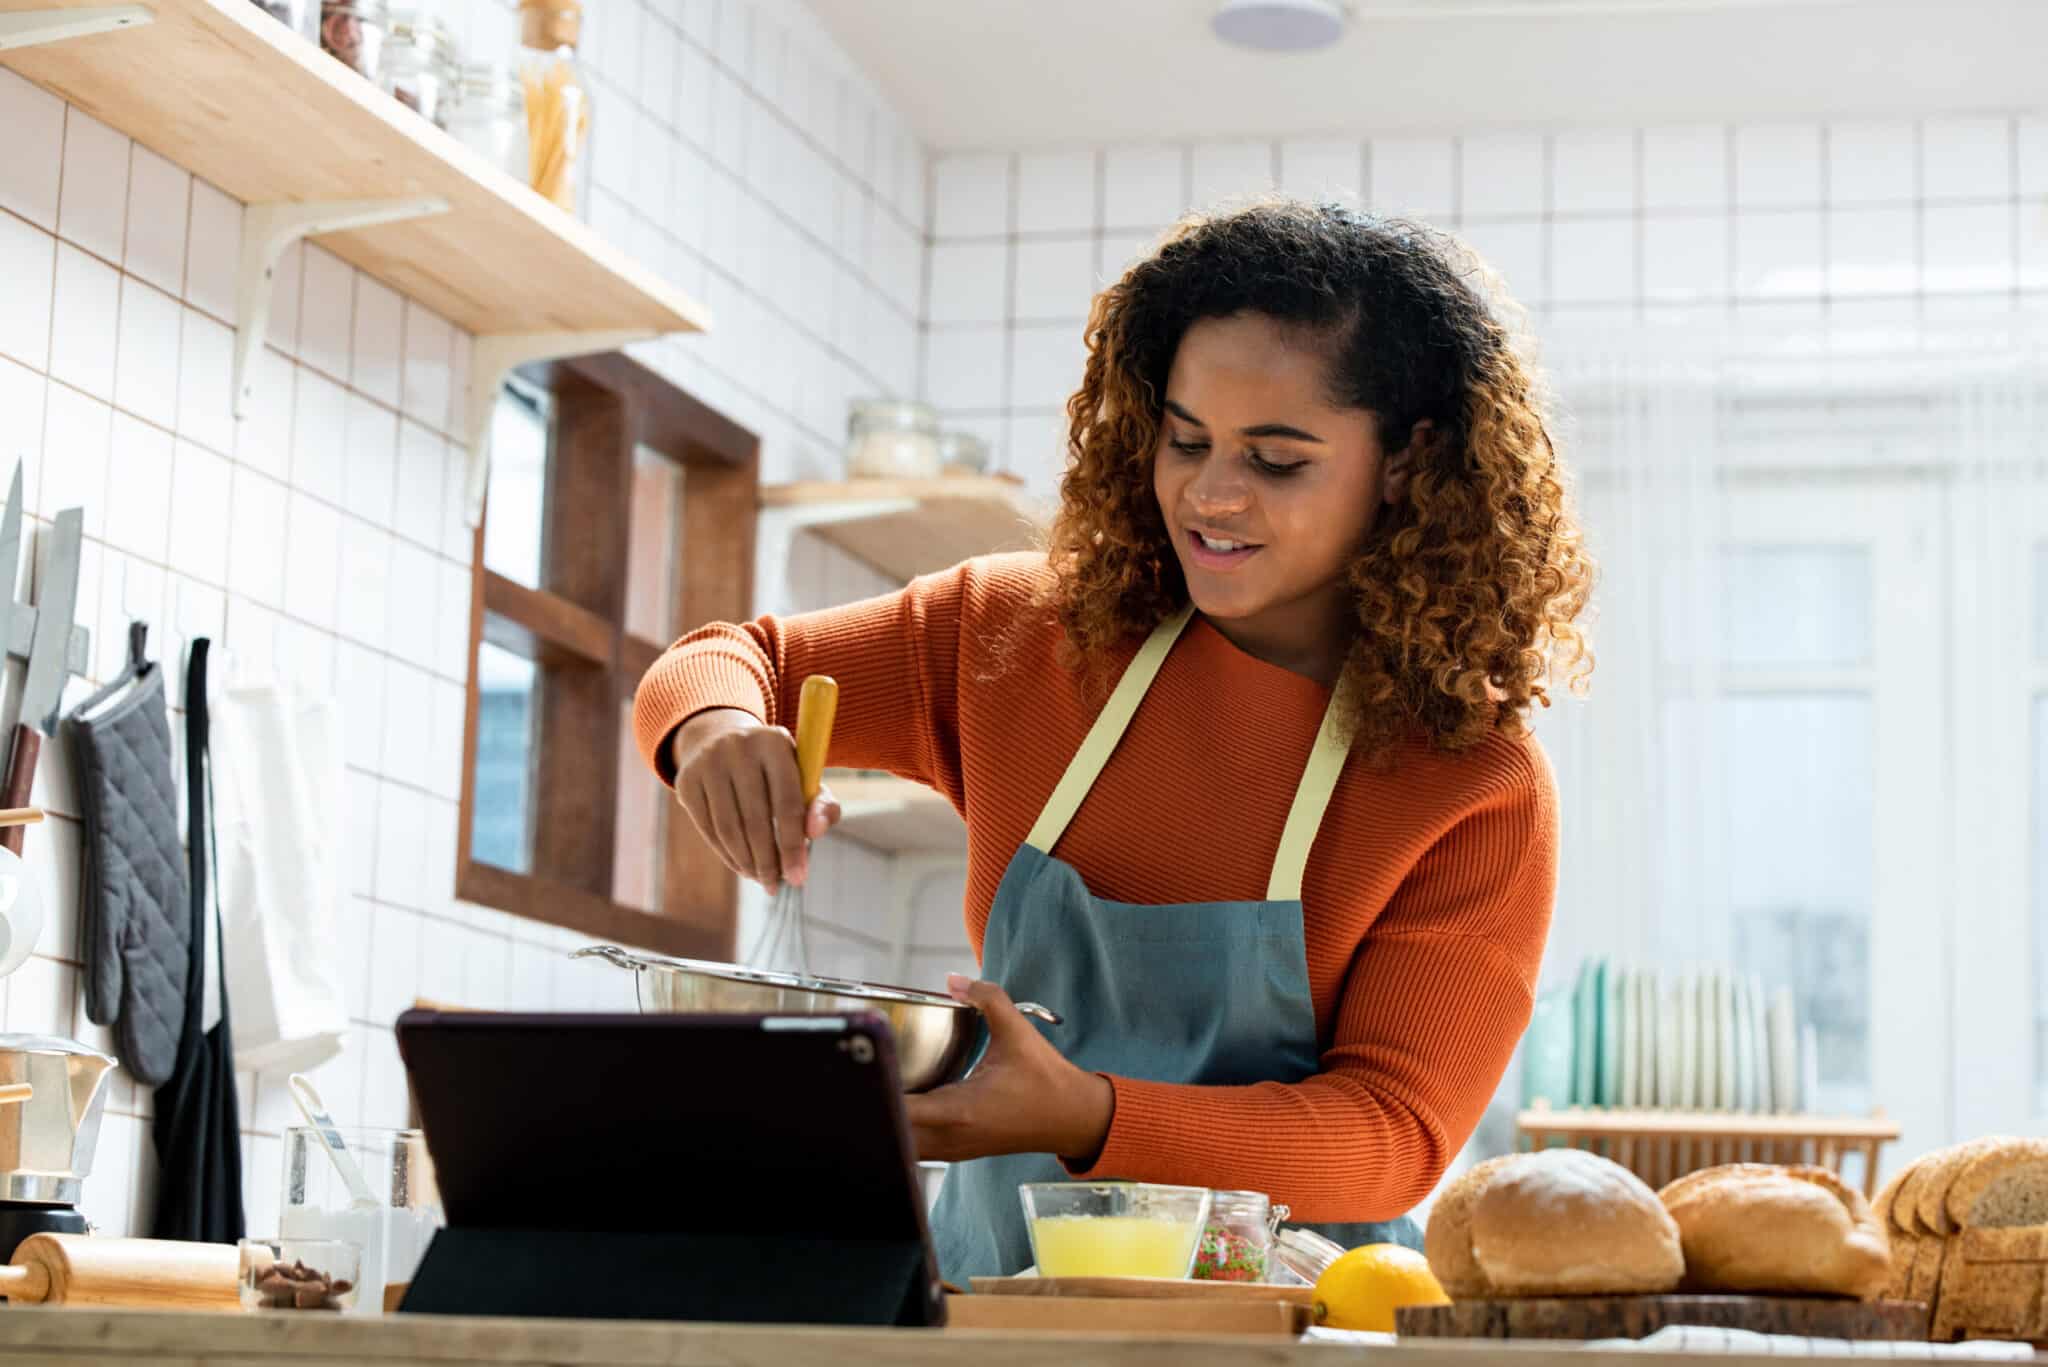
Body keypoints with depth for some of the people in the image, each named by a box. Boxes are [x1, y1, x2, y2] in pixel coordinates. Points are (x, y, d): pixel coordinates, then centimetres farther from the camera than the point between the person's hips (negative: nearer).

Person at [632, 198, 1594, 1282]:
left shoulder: (1478, 789, -6)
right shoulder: (1027, 637, 5)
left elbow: (1397, 1131, -9)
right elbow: (734, 662, 16)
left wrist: (1088, 1119, -26)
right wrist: (716, 728, -10)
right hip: (997, 1285, 3)